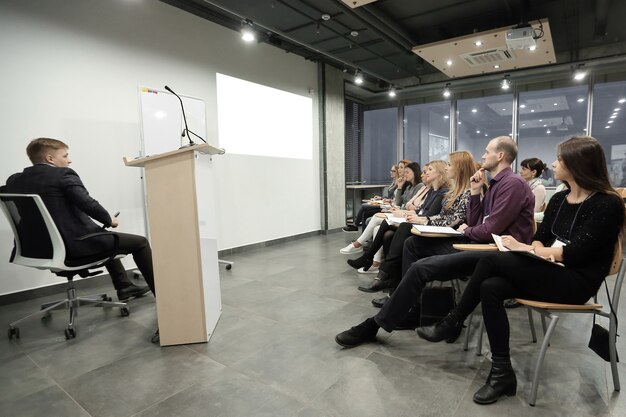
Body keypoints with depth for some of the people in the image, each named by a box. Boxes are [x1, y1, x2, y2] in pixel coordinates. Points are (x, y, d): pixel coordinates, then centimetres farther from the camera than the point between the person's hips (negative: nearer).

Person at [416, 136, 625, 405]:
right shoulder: (559, 199, 13)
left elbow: (575, 253, -18)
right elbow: (539, 238, 9)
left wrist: (524, 248, -14)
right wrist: (539, 251, -14)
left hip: (577, 282, -7)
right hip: (550, 274, 7)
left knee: (492, 261, -25)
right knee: (490, 288, -22)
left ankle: (452, 322, -10)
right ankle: (502, 372, -14)